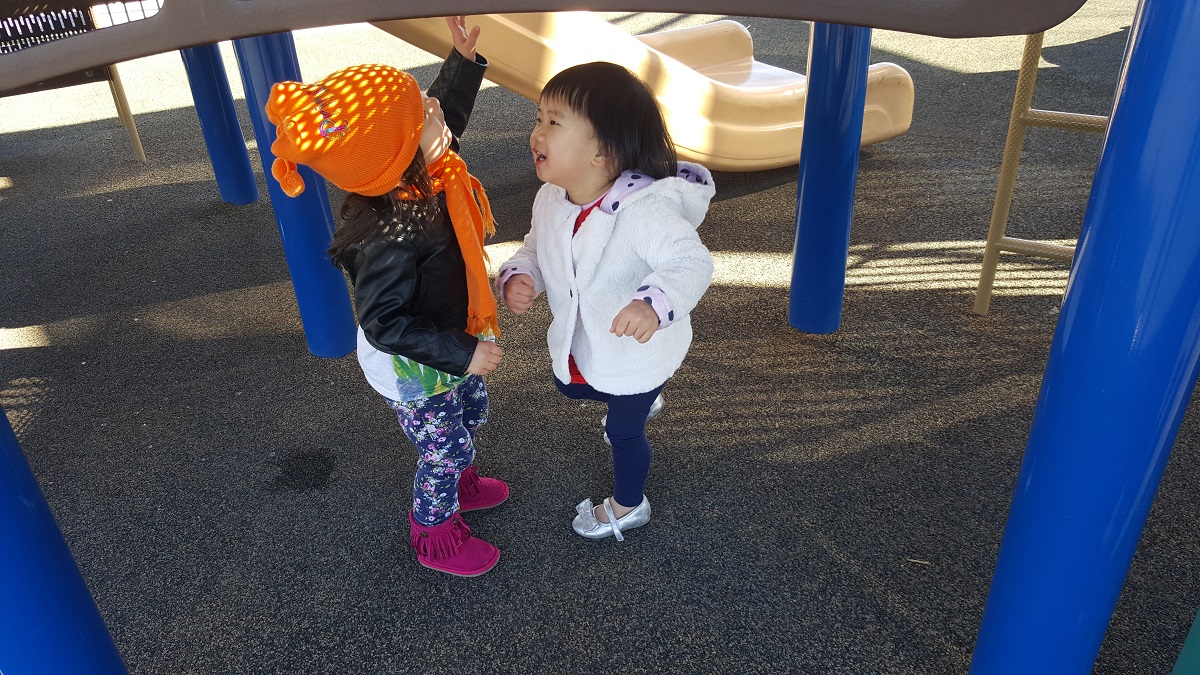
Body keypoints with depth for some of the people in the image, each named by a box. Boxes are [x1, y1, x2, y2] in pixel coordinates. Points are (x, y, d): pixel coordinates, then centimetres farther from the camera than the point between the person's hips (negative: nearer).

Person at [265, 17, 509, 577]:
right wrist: (461, 354, -30)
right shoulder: (385, 240, -41)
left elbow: (449, 113, 4)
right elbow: (385, 325, -32)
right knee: (444, 448, 14)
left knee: (470, 417, 31)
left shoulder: (416, 174, -16)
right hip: (414, 369, -9)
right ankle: (435, 534, 43)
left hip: (453, 343, 9)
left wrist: (463, 58, -5)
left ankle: (459, 485, 61)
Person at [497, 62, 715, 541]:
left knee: (623, 430, 17)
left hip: (638, 353, -7)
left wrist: (654, 304, -61)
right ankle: (638, 403, 63)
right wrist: (517, 278, -19)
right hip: (579, 342, 7)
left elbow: (691, 262, -42)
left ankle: (628, 507, 48)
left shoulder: (645, 210, -36)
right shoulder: (550, 200, -11)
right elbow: (535, 250, 3)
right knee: (569, 386, 33)